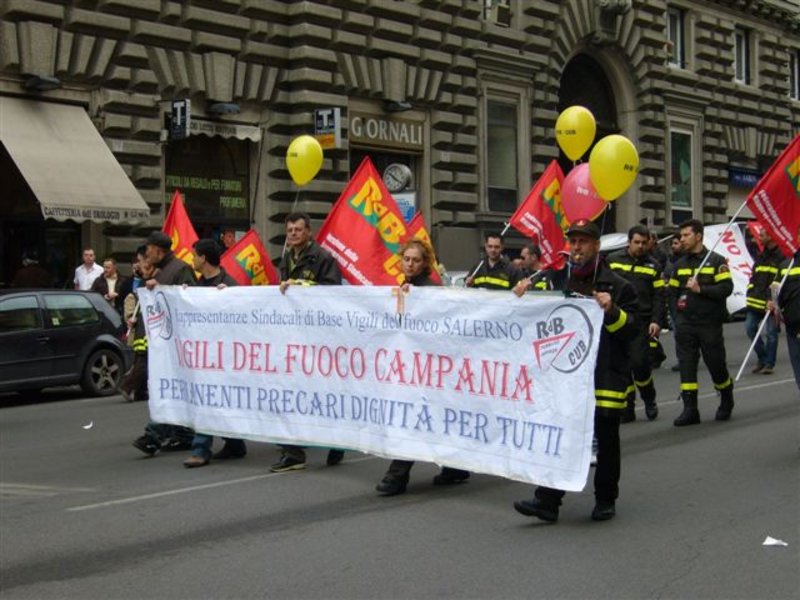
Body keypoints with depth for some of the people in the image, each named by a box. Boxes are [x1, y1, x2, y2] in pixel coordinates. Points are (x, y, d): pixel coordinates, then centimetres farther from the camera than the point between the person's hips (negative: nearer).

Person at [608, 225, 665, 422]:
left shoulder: (652, 265, 7)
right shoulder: (613, 260, 5)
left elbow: (658, 296, 6)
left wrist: (656, 321, -5)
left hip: (642, 322, -1)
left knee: (639, 363, -9)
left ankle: (649, 400, 17)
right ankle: (627, 408, 11)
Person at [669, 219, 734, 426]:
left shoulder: (716, 260, -4)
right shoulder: (680, 264, 12)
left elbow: (726, 288, -13)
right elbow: (672, 290, 15)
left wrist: (701, 289, -20)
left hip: (710, 323, -4)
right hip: (685, 324, 4)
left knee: (716, 363, 5)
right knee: (686, 365, -2)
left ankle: (726, 401, 30)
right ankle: (690, 409, 1)